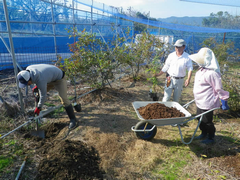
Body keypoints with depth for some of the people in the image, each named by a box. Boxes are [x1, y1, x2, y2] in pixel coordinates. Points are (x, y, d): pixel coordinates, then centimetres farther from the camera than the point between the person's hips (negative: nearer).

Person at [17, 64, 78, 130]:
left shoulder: (40, 80, -37)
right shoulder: (28, 70, -16)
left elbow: (43, 95, -24)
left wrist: (38, 107, -13)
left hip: (60, 79, -9)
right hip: (51, 78, 9)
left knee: (64, 99, -20)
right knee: (35, 92, 12)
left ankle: (73, 119, -12)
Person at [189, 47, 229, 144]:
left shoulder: (211, 73, -26)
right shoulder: (201, 70, 4)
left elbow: (219, 89, -22)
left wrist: (224, 102, -16)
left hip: (207, 103, -9)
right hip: (200, 102, 9)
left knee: (207, 121, 8)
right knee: (200, 119, 22)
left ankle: (211, 138, 31)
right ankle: (204, 134, 43)